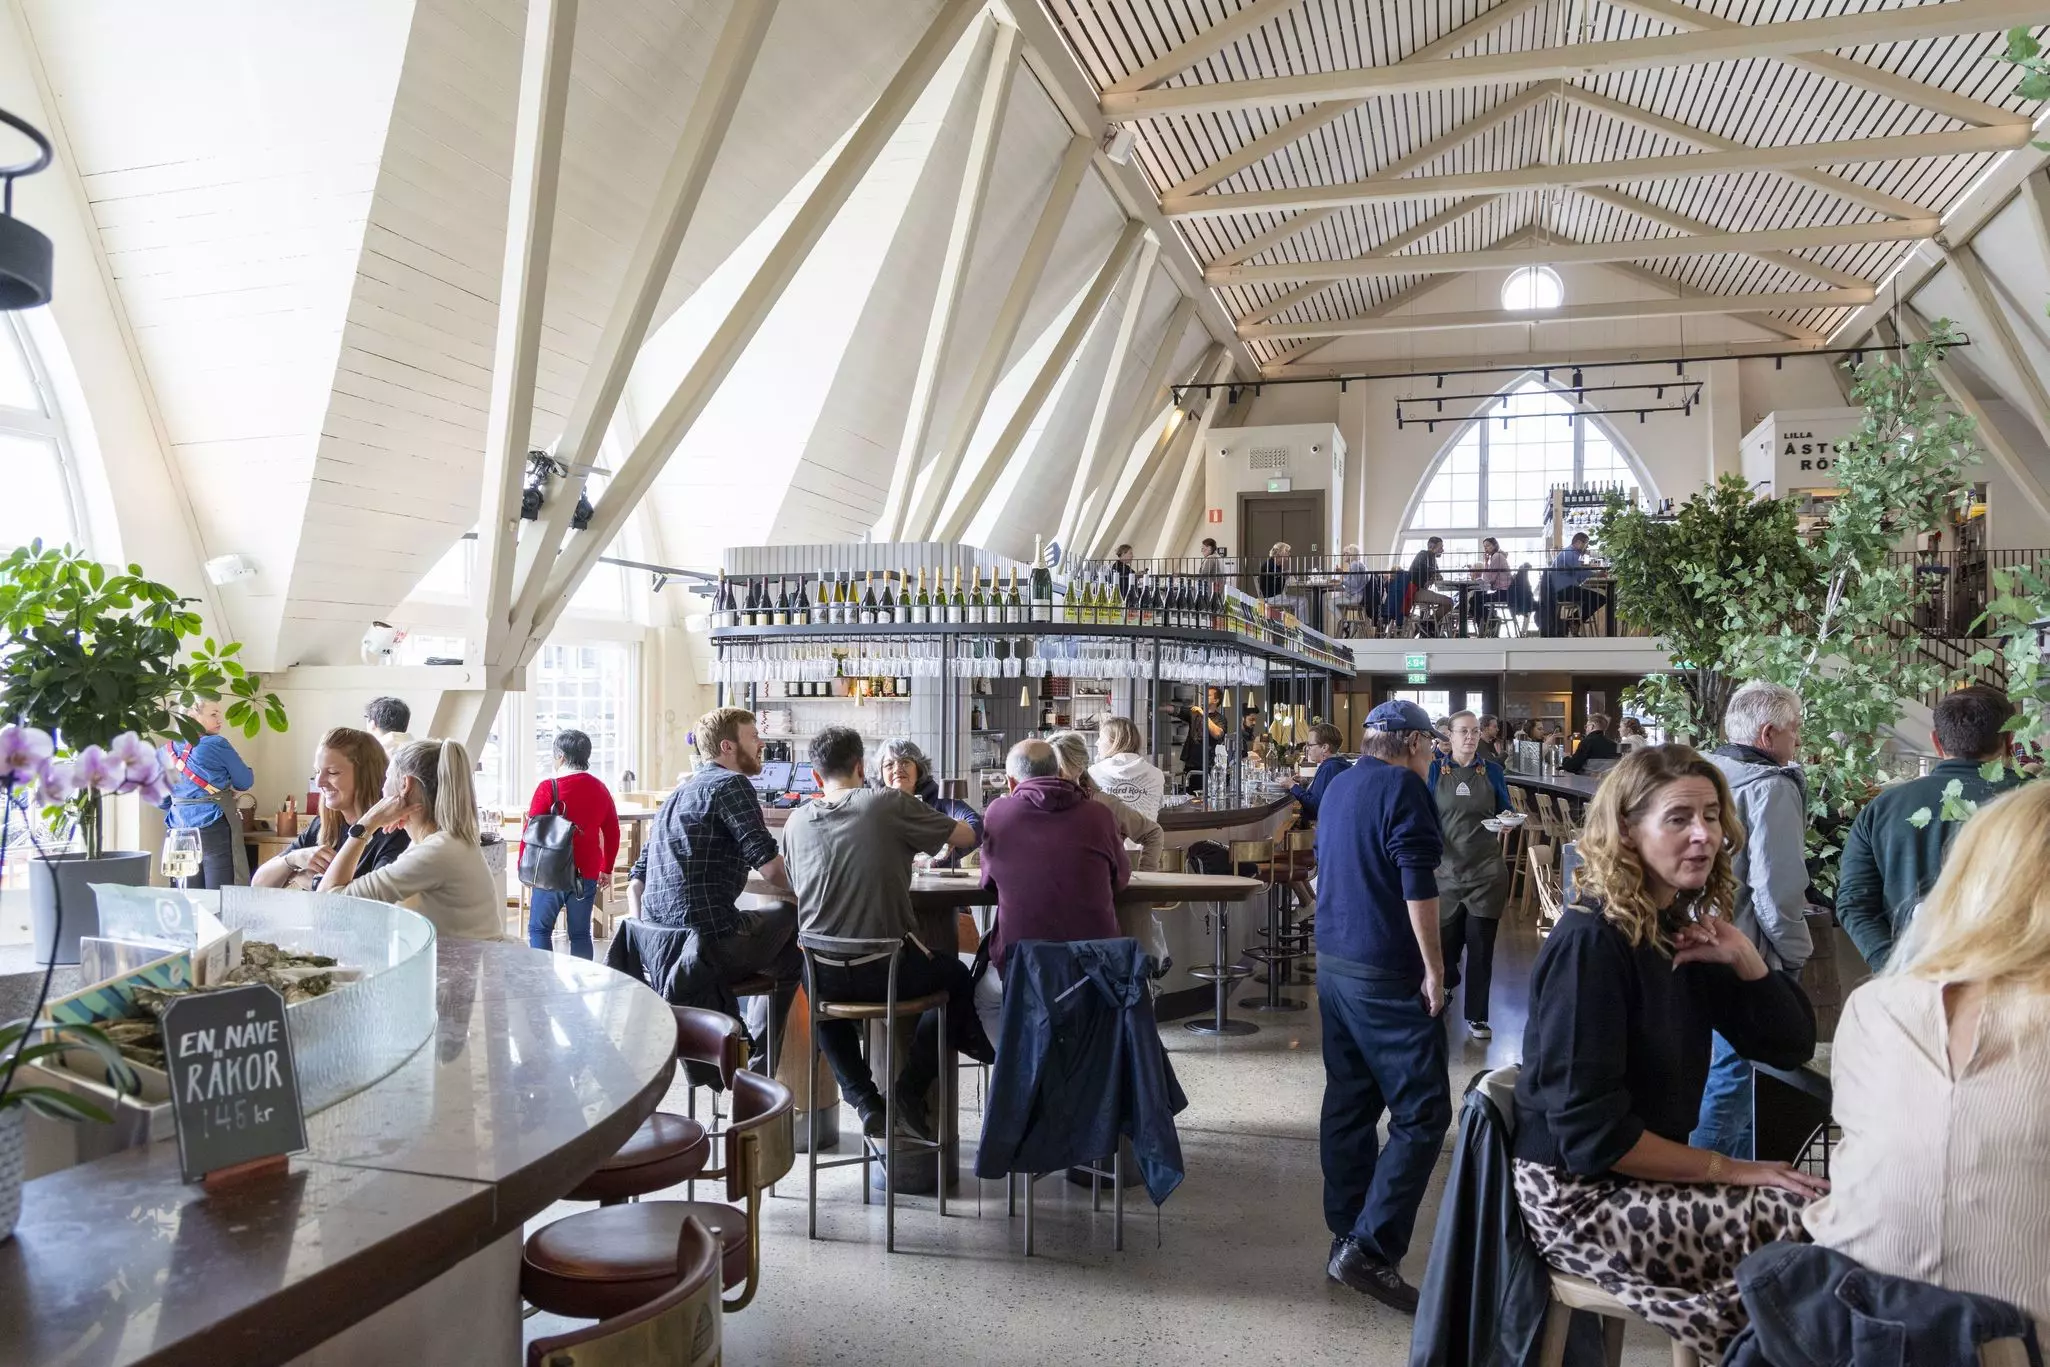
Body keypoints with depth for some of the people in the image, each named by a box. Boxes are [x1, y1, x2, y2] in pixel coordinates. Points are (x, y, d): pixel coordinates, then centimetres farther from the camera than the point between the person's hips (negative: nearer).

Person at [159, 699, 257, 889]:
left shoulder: (167, 752, 9)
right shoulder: (217, 745, -9)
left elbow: (162, 801, 16)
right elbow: (245, 782, 2)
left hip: (180, 832, 6)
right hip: (214, 830, -6)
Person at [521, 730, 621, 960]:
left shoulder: (548, 788, -9)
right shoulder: (600, 790, 6)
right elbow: (612, 833, 12)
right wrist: (607, 869, 22)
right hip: (587, 875, 4)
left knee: (539, 929, 7)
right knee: (580, 933, 8)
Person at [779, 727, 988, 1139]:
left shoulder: (797, 820, 3)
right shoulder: (889, 803, -8)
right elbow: (965, 836, 2)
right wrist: (915, 832, 24)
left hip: (824, 975, 4)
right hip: (886, 970, -3)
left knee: (826, 999, 39)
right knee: (956, 973, 26)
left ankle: (864, 1099, 21)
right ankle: (910, 1087, 16)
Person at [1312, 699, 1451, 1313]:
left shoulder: (1339, 786, 14)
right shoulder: (1403, 788, -12)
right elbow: (1417, 886, -18)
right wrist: (1433, 968, -13)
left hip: (1333, 962, 9)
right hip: (1387, 974, -9)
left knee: (1349, 1101, 14)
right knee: (1421, 1114, -5)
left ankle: (1346, 1235, 20)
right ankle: (1369, 1251, -9)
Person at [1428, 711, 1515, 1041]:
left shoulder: (1492, 771, 4)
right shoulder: (1435, 770, 1)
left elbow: (1506, 811, 10)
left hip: (1486, 870, 0)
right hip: (1447, 868, 0)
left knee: (1481, 943, 0)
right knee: (1445, 936, 11)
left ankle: (1477, 1016, 12)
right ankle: (1447, 983, 44)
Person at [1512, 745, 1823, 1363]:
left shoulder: (1684, 928, 4)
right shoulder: (1590, 942, -22)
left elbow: (1791, 1046, 7)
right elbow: (1591, 1132, -24)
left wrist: (1742, 956, -9)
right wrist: (1730, 1169, -14)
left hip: (1641, 1172, 8)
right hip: (1579, 1194, -8)